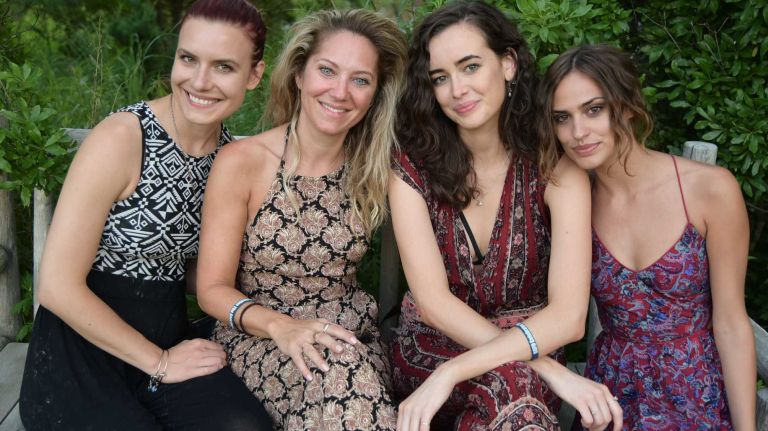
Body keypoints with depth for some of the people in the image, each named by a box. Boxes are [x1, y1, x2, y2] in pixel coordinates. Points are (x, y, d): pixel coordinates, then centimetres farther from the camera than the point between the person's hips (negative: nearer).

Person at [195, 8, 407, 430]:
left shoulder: (372, 169, 0)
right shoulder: (241, 162, -11)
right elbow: (213, 290, -10)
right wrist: (281, 325, -26)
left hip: (349, 333, 3)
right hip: (256, 337, -2)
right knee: (341, 368, -34)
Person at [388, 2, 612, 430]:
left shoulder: (556, 171, -9)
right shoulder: (412, 170, -7)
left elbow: (567, 316, -19)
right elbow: (433, 302, -15)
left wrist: (451, 373, -28)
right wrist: (548, 370, -23)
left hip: (528, 367, 1)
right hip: (429, 357, 0)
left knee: (512, 385, -35)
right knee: (514, 384, -33)